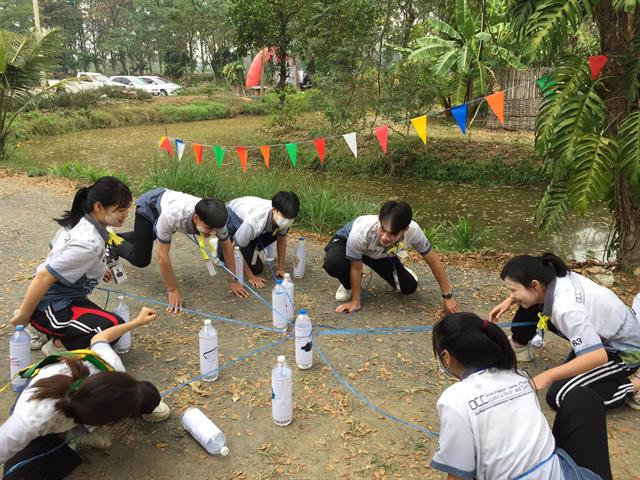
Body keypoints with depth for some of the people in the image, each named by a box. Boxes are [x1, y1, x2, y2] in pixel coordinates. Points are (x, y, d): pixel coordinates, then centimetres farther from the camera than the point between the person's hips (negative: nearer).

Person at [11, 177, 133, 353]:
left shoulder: (78, 221, -3)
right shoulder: (90, 244, -30)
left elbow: (55, 253, 14)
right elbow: (43, 277, -30)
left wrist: (97, 270, 14)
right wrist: (23, 316, -18)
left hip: (55, 297, 9)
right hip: (50, 309, -9)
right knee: (115, 326, -22)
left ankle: (44, 333, 17)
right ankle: (59, 345, -5)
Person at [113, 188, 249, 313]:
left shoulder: (215, 217, -36)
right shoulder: (172, 216, -49)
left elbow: (226, 244, -18)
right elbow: (163, 255, -37)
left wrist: (233, 281, -15)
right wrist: (173, 290, -30)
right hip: (149, 204, -5)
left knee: (145, 238, 28)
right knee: (141, 259, -9)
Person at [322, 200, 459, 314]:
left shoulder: (413, 231, -37)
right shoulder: (360, 233, -44)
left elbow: (433, 260, -20)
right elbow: (356, 267, -25)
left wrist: (447, 296, -13)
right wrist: (355, 301, -14)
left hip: (381, 254, 3)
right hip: (346, 241, -2)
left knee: (409, 287, -9)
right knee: (333, 263, -35)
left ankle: (395, 272, 27)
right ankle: (349, 286, 0)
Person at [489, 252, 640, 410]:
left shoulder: (565, 308, -38)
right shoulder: (556, 277, -14)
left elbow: (598, 356, -43)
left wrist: (548, 376, -40)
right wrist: (509, 301, -1)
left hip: (625, 350, -8)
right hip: (604, 333, 8)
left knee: (557, 397, -15)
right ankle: (517, 346, 19)